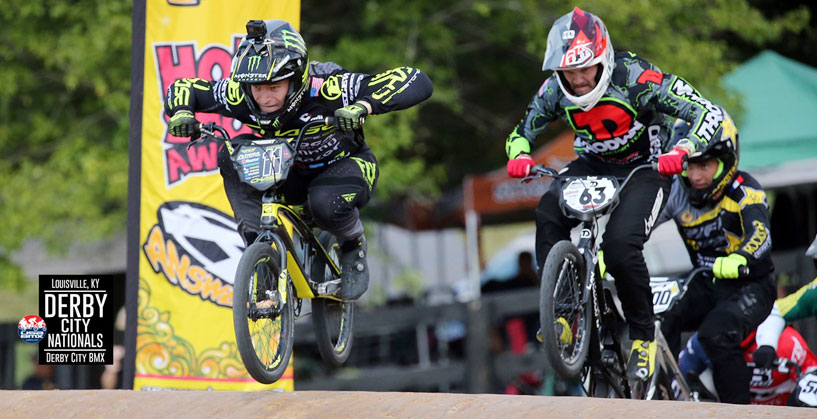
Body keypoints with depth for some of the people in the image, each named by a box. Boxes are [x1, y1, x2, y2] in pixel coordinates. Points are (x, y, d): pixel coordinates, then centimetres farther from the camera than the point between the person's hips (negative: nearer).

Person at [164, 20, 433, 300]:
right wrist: (181, 112, -29)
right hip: (293, 174, 4)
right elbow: (182, 87, -6)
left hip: (345, 166, -4)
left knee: (326, 204, -37)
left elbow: (416, 82, -39)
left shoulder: (326, 90, -34)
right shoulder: (241, 95, -23)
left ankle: (353, 246, -2)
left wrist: (364, 105, -54)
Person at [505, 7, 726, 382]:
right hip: (594, 164, 5)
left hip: (645, 168, -5)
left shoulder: (636, 79, -25)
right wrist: (519, 157, -20)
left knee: (621, 245, -28)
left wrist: (681, 152, -42)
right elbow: (521, 132, 4)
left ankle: (643, 335, -7)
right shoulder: (555, 91, -11)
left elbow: (709, 114, -24)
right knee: (549, 213, -25)